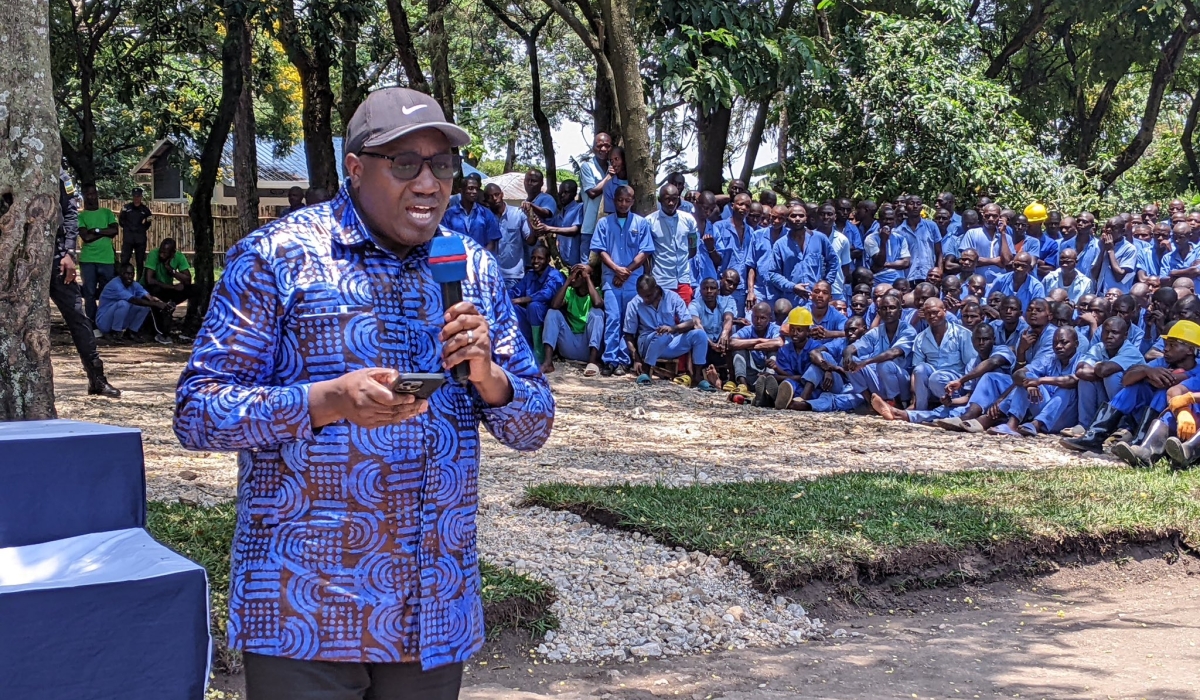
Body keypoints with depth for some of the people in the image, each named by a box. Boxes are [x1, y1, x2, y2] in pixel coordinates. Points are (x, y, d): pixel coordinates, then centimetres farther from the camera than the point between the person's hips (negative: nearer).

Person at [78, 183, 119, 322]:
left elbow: (114, 231, -1)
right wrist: (105, 232, -4)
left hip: (107, 258, 1)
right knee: (90, 293, 0)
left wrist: (96, 230, -8)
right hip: (88, 259, -1)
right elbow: (86, 237, -8)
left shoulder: (107, 212, 14)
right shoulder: (81, 216, 6)